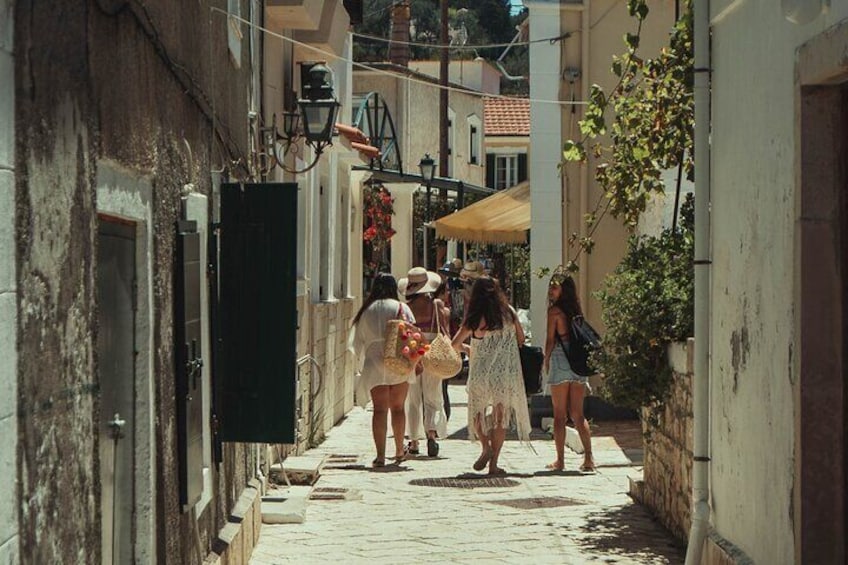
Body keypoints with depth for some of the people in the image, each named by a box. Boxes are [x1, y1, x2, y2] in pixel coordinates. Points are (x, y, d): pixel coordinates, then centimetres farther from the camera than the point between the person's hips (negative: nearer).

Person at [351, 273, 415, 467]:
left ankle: (380, 454, -14)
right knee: (398, 408, 13)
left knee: (380, 409, -4)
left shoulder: (366, 311, 6)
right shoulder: (401, 308, 1)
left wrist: (363, 362, 25)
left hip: (374, 362, 0)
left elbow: (358, 342, 11)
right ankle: (399, 451, 22)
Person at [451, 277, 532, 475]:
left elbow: (455, 344, -2)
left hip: (480, 373, -1)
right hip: (506, 374, 2)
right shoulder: (509, 313, 0)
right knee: (501, 417, 8)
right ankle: (494, 463, 5)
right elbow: (521, 339, 11)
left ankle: (486, 446, -8)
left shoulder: (474, 318, -6)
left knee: (477, 412, 16)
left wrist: (469, 349, 18)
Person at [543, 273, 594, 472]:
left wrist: (546, 362, 4)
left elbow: (550, 340, -8)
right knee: (577, 414, 9)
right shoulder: (576, 310, 9)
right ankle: (588, 458, 0)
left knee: (559, 415, 2)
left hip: (560, 361, -5)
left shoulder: (554, 310, -8)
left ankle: (560, 461, 3)